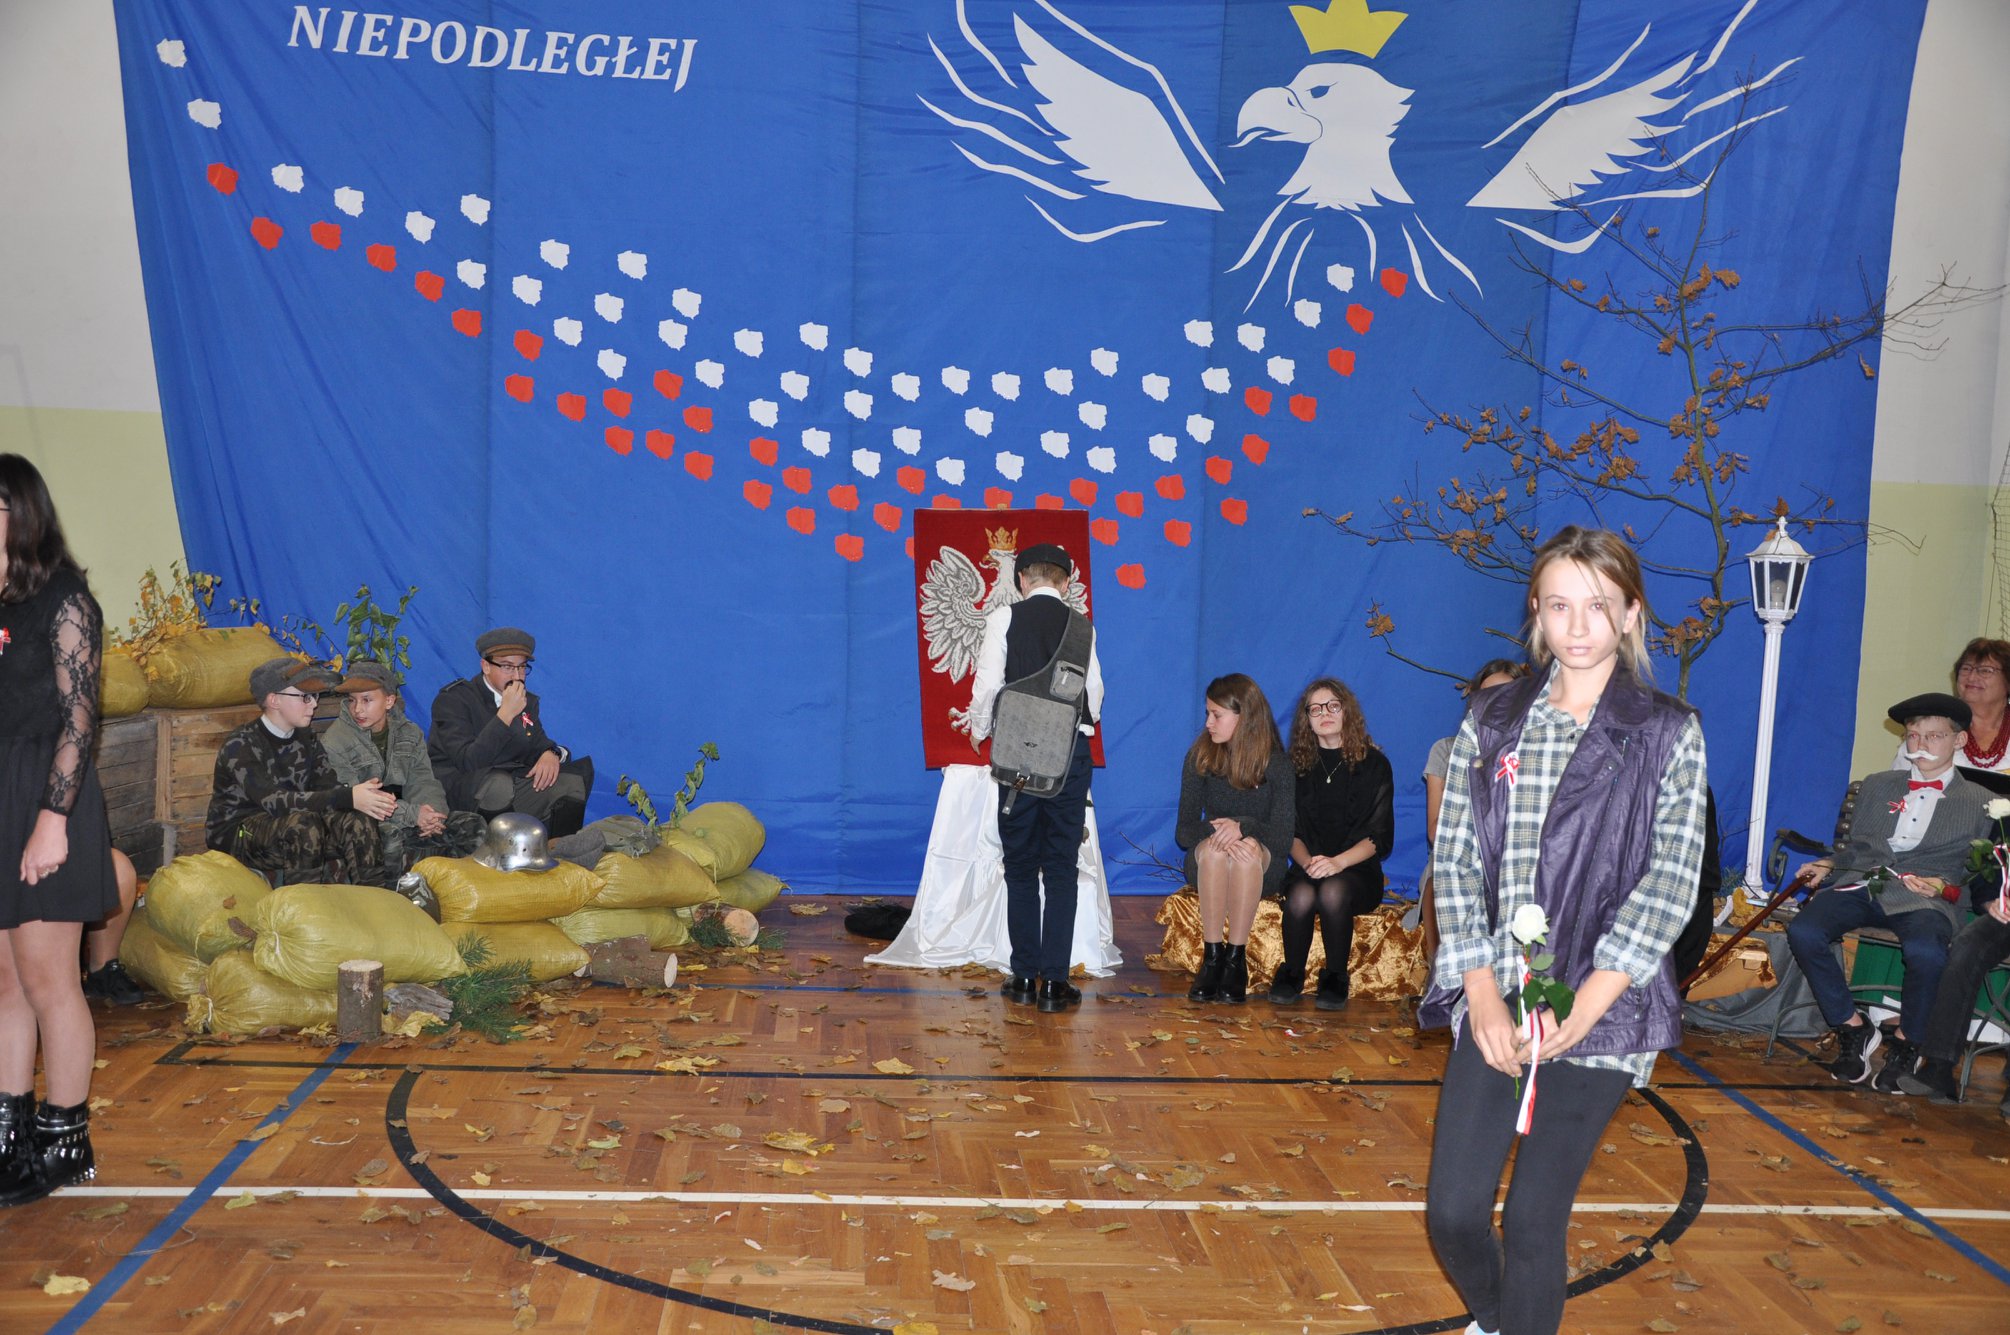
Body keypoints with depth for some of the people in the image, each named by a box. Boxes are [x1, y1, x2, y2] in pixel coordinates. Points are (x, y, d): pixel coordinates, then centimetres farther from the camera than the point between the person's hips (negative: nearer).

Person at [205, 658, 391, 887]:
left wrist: (370, 798, -30)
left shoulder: (306, 739, 7)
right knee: (303, 822, -35)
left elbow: (328, 786, -7)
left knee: (356, 818, -19)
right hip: (236, 835, -6)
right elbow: (273, 800, -30)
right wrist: (348, 798, -38)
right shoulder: (240, 746, -16)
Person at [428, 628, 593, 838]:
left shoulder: (528, 702, 13)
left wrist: (551, 754, -11)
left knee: (574, 780, -14)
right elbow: (468, 763, -20)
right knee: (498, 783, -38)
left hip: (512, 783, 6)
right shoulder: (453, 700, -8)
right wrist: (505, 715, -25)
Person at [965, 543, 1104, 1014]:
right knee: (1062, 868, 5)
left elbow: (988, 683, -7)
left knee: (1020, 867, 10)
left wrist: (978, 730, 11)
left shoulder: (1004, 618, -1)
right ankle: (1054, 982, 3)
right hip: (1072, 751, 1)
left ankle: (1024, 978, 11)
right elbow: (1095, 690, 5)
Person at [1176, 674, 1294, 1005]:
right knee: (1213, 847, -34)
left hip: (1262, 869, -1)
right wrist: (1215, 831, -29)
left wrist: (1244, 827, -33)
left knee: (1250, 849, -36)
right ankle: (1212, 956, -30)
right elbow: (1183, 831, -8)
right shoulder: (1200, 757, -4)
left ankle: (1236, 959, -31)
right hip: (1206, 866, 1)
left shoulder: (1276, 765, -9)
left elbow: (1283, 839, -14)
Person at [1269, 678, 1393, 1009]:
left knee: (1332, 891, -36)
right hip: (1308, 867, 2)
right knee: (1301, 896, -33)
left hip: (1358, 871, -2)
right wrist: (1306, 861, -15)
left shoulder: (1373, 764, 2)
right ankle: (1292, 973, -10)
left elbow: (1379, 835, -4)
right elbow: (1291, 831, 7)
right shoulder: (1298, 765, 10)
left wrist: (1338, 862, -20)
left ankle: (1336, 976, -16)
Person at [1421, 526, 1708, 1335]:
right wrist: (1483, 992, -8)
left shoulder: (1668, 734, -1)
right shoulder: (1491, 720, 6)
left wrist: (1583, 1007, -14)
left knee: (1532, 1220, -2)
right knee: (1452, 1213, 3)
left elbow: (1670, 883, -6)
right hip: (1493, 1001, 3)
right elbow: (1455, 857, 3)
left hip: (1599, 1007, -3)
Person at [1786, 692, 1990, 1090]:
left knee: (1925, 952, -38)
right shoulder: (1876, 785, 24)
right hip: (1861, 886, 3)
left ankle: (1906, 1044, -9)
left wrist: (1944, 887, -9)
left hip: (1925, 899, -3)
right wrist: (1827, 865, 5)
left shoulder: (1981, 802, 14)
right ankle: (1854, 1029, -7)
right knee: (1803, 931, -27)